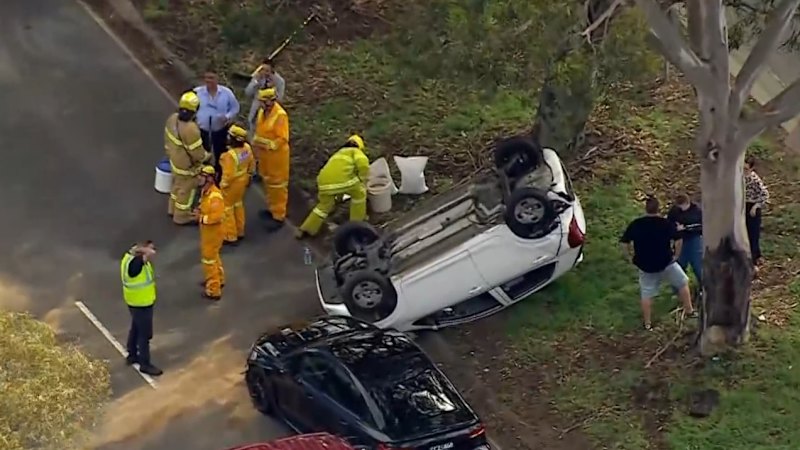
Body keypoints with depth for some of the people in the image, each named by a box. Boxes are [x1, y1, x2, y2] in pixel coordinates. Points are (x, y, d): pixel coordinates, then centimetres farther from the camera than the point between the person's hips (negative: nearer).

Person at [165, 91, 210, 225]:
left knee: (177, 184, 29)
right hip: (187, 165, -8)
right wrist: (206, 156, -6)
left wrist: (170, 152, 20)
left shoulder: (172, 118, -13)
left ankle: (173, 209, 49)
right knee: (186, 190, 14)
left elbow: (167, 138, 4)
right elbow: (197, 152, -27)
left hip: (175, 159, 8)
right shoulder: (190, 129, -38)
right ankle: (182, 216, 33)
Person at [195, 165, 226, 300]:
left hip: (213, 231, -10)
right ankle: (218, 279, 48)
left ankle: (214, 291, 13)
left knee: (209, 259, 2)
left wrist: (201, 218, -28)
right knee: (213, 255, 28)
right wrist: (200, 210, -3)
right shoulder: (205, 191, -1)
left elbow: (218, 215, -36)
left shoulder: (215, 195, -31)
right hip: (206, 230, 10)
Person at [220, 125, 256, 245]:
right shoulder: (247, 148, -12)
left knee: (227, 209, 12)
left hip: (232, 184, -8)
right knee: (238, 205, 26)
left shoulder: (230, 155, -35)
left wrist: (223, 185, -12)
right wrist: (248, 175, 19)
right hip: (242, 180, 8)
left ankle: (230, 237, 24)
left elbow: (229, 175, -30)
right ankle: (239, 232, 41)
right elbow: (252, 164, 4)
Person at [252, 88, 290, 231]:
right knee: (268, 182, 22)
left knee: (277, 184, 2)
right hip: (264, 154, 8)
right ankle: (272, 208, 40)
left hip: (276, 155, -8)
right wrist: (256, 145, 5)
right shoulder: (262, 111, 0)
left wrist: (269, 146, -29)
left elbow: (282, 139, -25)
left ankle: (279, 216, 11)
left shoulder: (280, 115, -25)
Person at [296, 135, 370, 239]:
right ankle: (358, 222, 31)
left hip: (324, 182, 6)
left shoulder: (337, 154, 39)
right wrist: (363, 180, 7)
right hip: (342, 178, -6)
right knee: (359, 193, 24)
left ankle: (306, 230, 27)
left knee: (324, 205, 28)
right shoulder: (356, 152, 20)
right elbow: (362, 163, -5)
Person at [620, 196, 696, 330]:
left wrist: (631, 253, 15)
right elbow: (678, 240, -10)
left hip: (645, 266, 1)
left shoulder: (635, 225, -5)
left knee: (646, 294, 12)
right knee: (683, 283, 21)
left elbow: (625, 242, -2)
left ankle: (647, 324, 17)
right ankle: (689, 311, 24)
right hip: (666, 263, -1)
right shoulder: (666, 223, -8)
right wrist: (676, 255, 4)